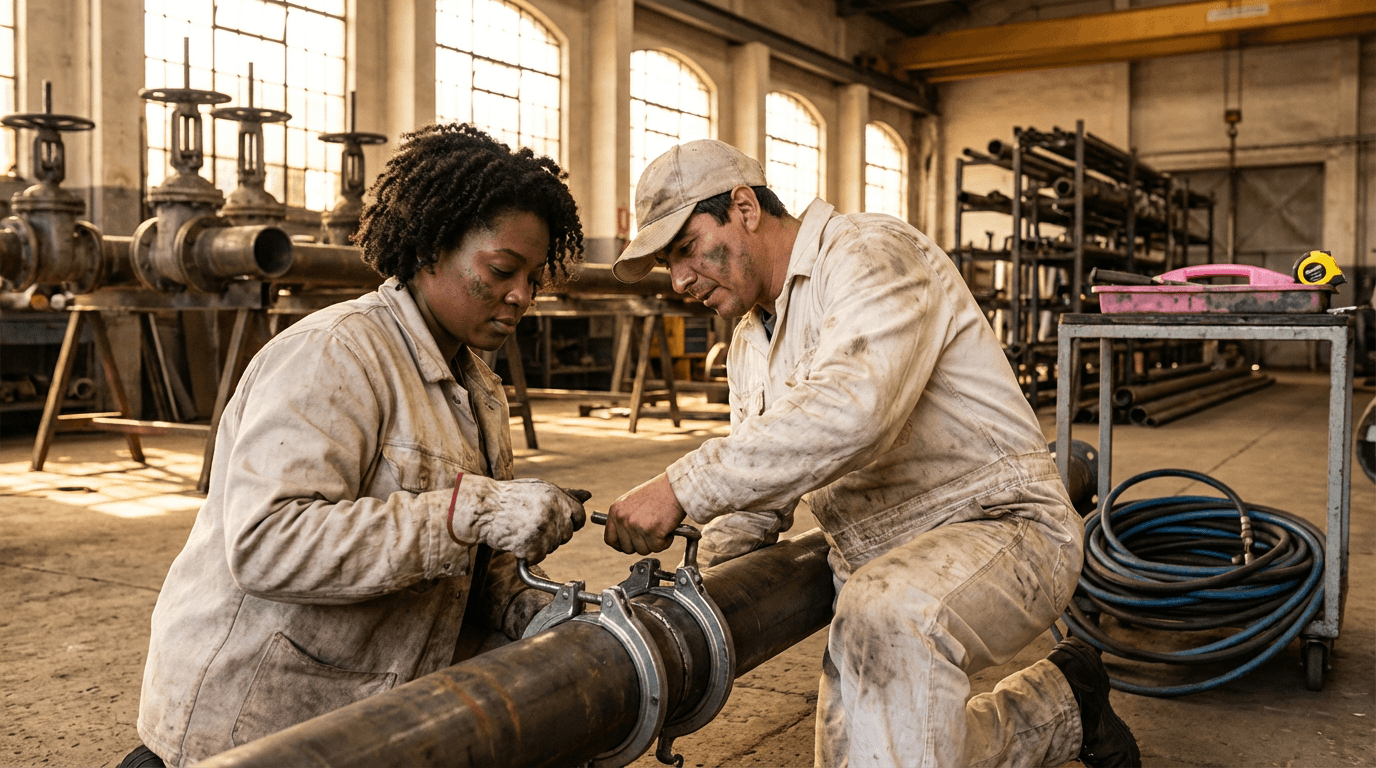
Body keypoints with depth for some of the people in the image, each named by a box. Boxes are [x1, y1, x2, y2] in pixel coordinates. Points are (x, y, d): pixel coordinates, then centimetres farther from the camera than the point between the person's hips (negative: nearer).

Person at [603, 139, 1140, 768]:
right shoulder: (748, 345, 14)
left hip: (999, 528, -9)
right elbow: (755, 499, 13)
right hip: (874, 568, 9)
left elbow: (849, 410, -34)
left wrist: (683, 488, -34)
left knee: (886, 616, -38)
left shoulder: (871, 252, -15)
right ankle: (1058, 717, 26)